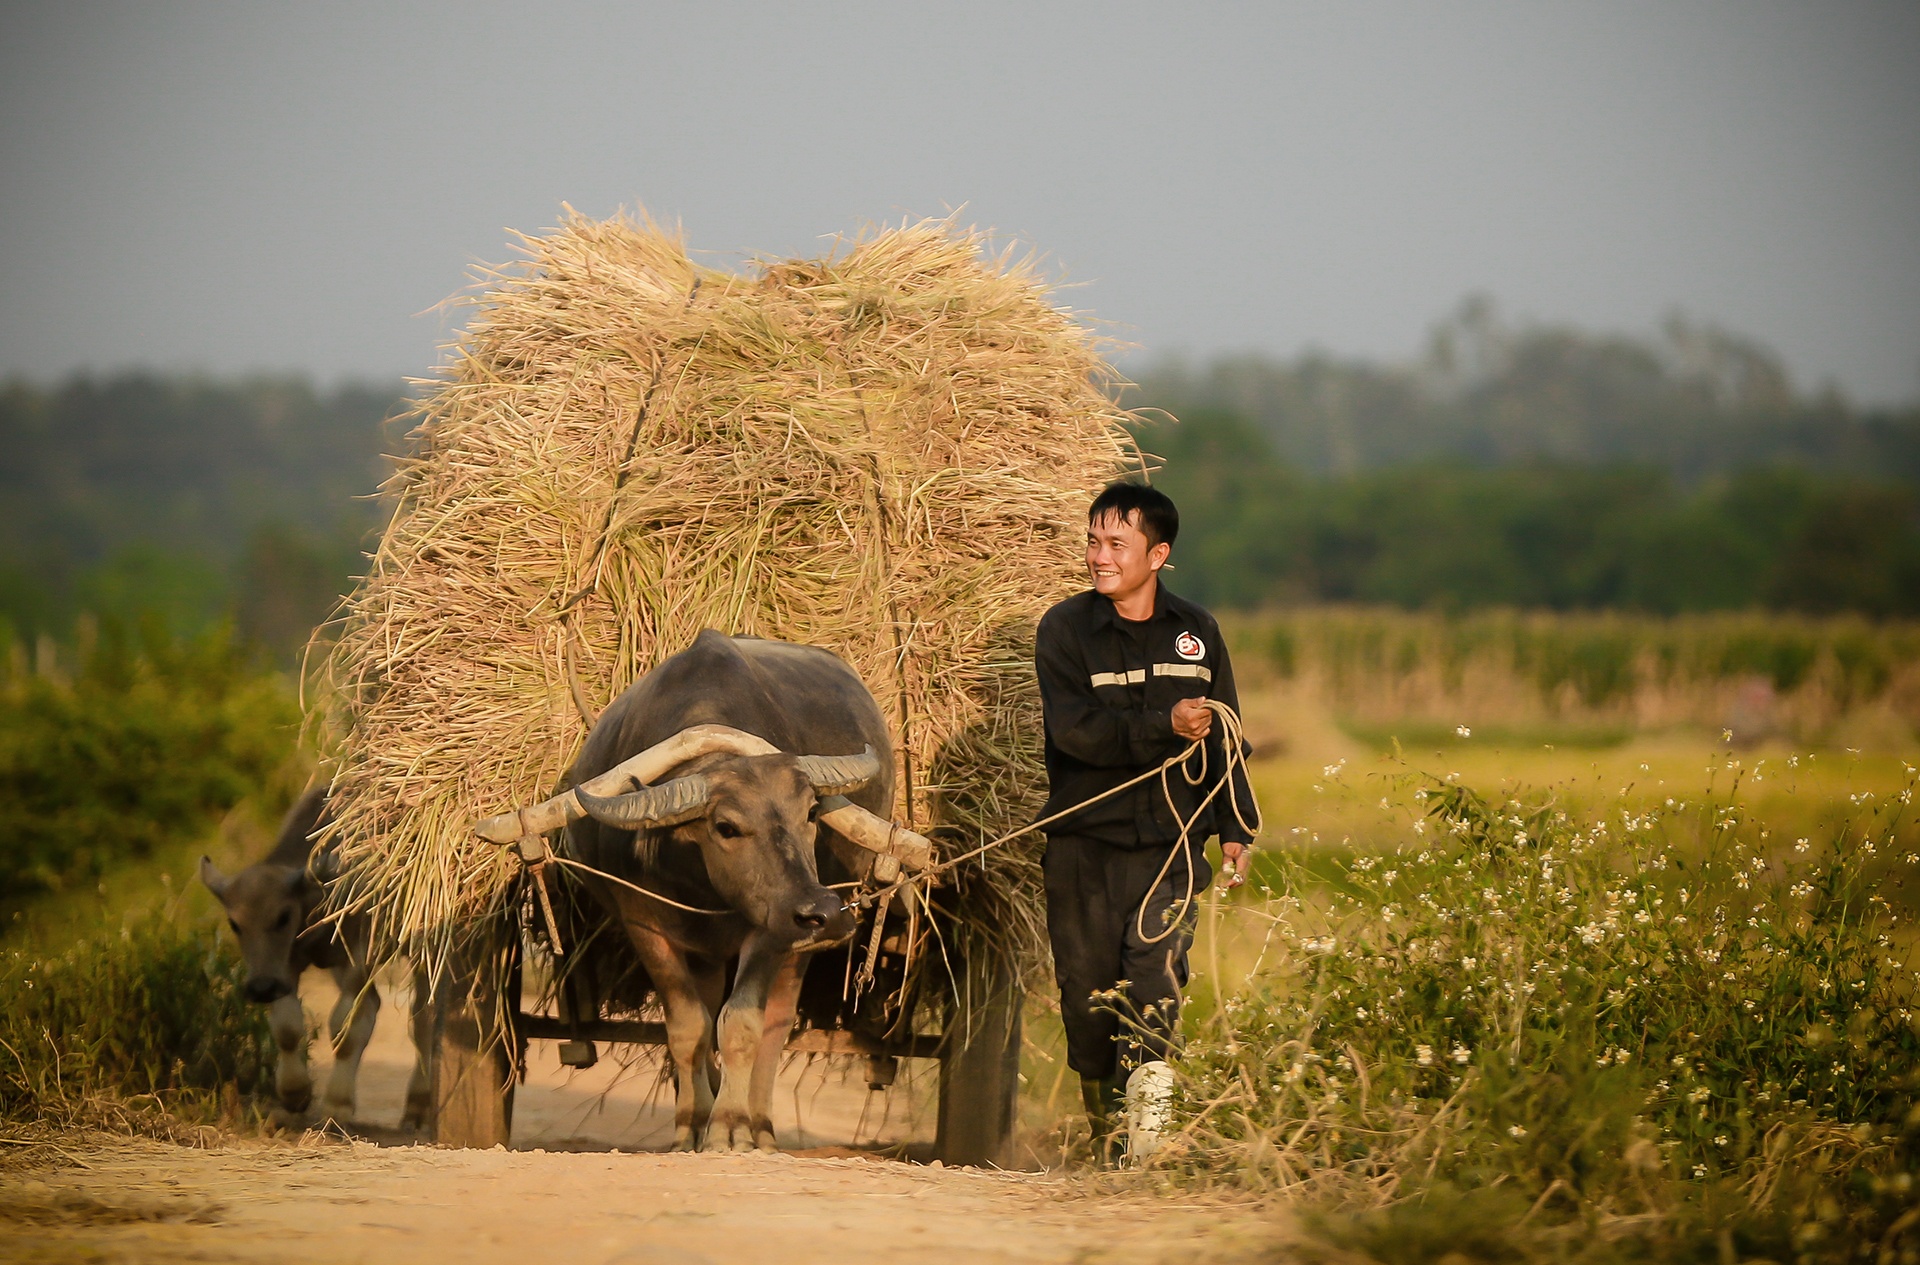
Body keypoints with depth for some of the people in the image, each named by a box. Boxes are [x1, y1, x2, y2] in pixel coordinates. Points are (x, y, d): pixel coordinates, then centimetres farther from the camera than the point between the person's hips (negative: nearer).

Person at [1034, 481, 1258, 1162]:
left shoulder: (1195, 632, 10)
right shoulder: (1065, 628, 0)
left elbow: (1224, 737, 17)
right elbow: (1074, 728, -13)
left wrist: (1235, 826, 12)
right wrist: (1164, 727, -22)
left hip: (1170, 844, 1)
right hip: (1084, 842, -1)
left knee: (1155, 974, -19)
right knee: (1089, 985, 3)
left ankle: (1146, 1084, -28)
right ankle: (1104, 1125, 16)